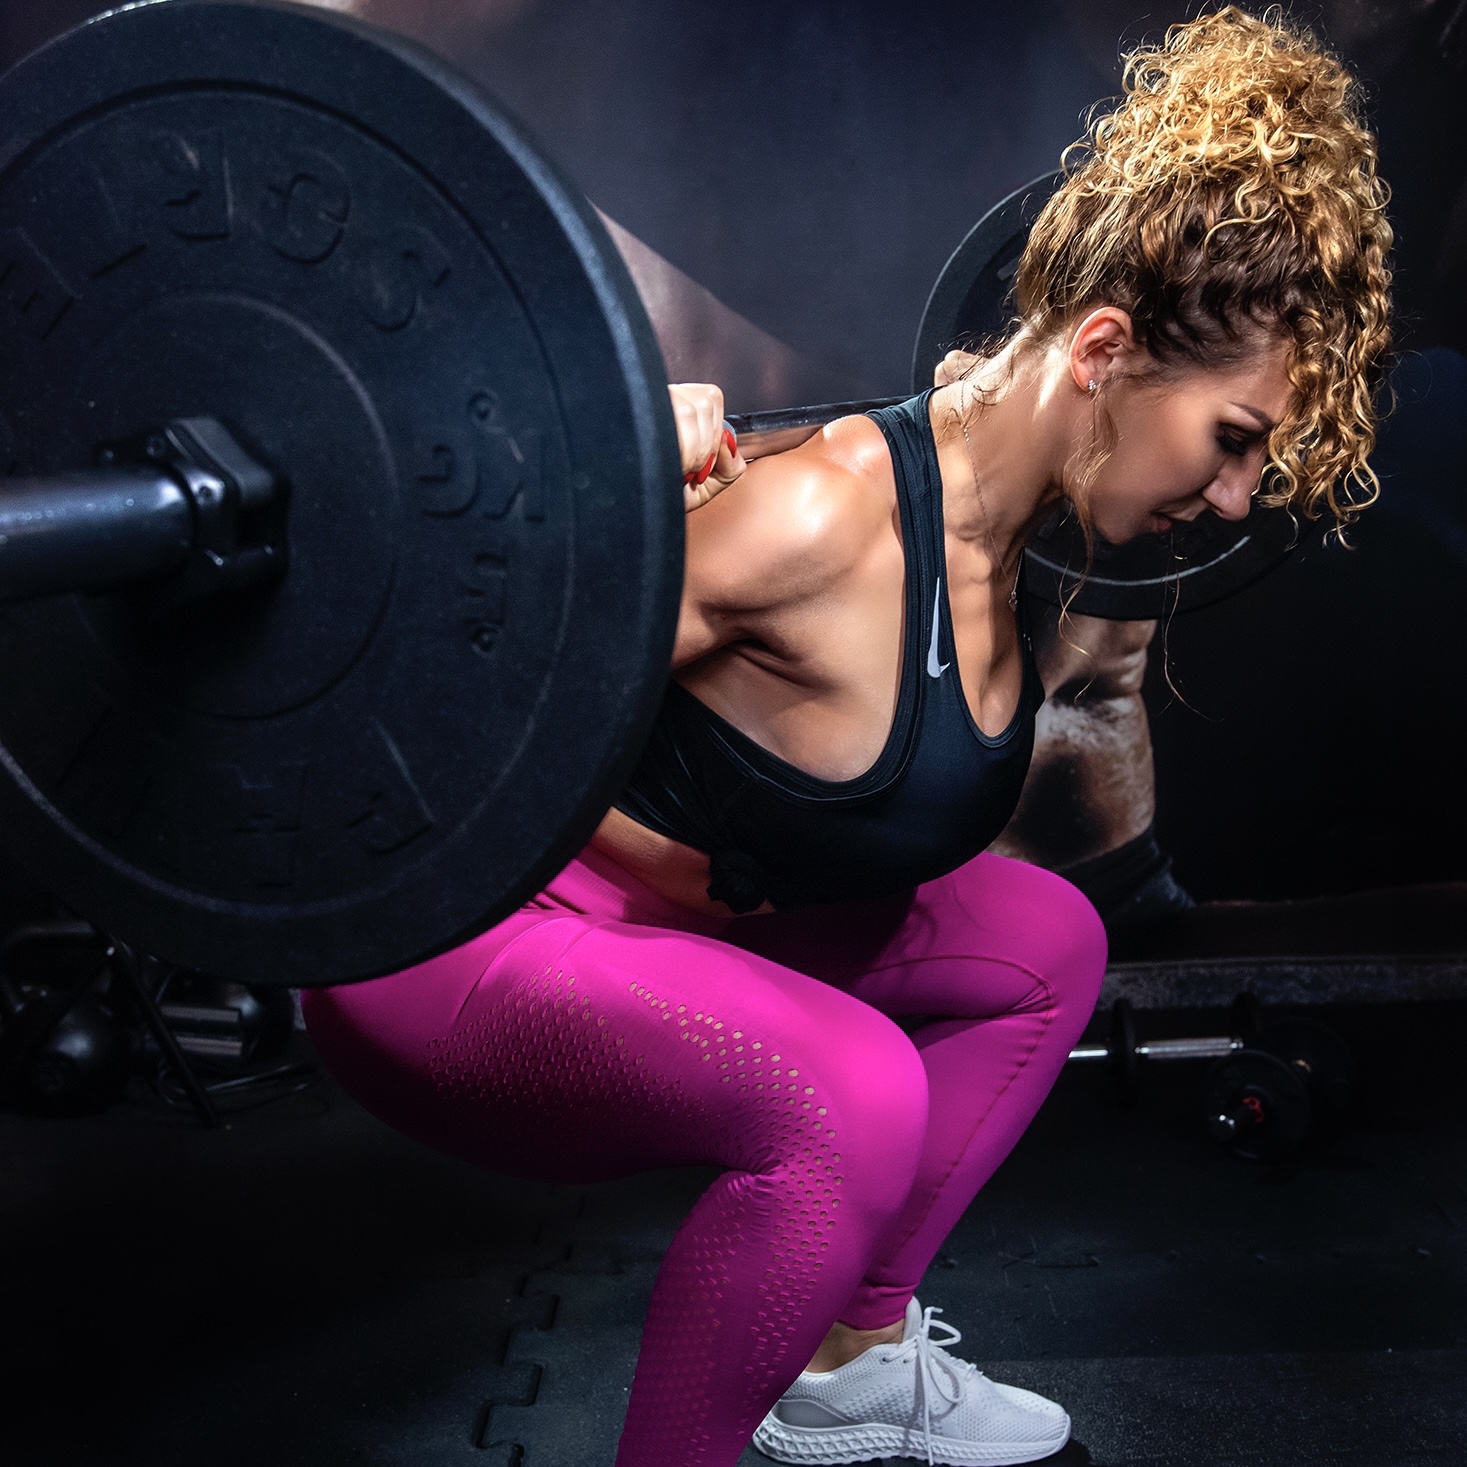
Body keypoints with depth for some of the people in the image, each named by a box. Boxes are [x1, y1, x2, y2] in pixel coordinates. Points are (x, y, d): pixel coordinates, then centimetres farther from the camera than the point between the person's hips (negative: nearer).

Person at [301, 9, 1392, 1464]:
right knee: (849, 1096, -34)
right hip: (453, 952, -9)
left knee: (1044, 942, 13)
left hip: (667, 924, 9)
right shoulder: (830, 521, -29)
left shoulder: (995, 509, -2)